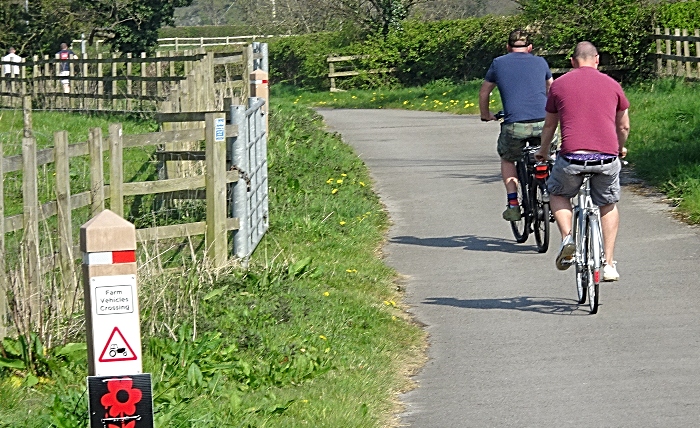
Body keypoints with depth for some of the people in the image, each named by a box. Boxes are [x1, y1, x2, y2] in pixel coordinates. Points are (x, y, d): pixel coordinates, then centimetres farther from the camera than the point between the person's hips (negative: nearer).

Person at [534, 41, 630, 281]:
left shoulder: (559, 85, 9)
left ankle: (567, 238, 4)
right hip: (607, 158, 1)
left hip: (572, 157, -1)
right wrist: (621, 149, 43)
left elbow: (549, 125, 20)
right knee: (609, 205, 23)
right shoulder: (612, 85, 12)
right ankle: (609, 264, 18)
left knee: (558, 194, 27)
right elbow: (623, 126, 23)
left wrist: (542, 151, 38)